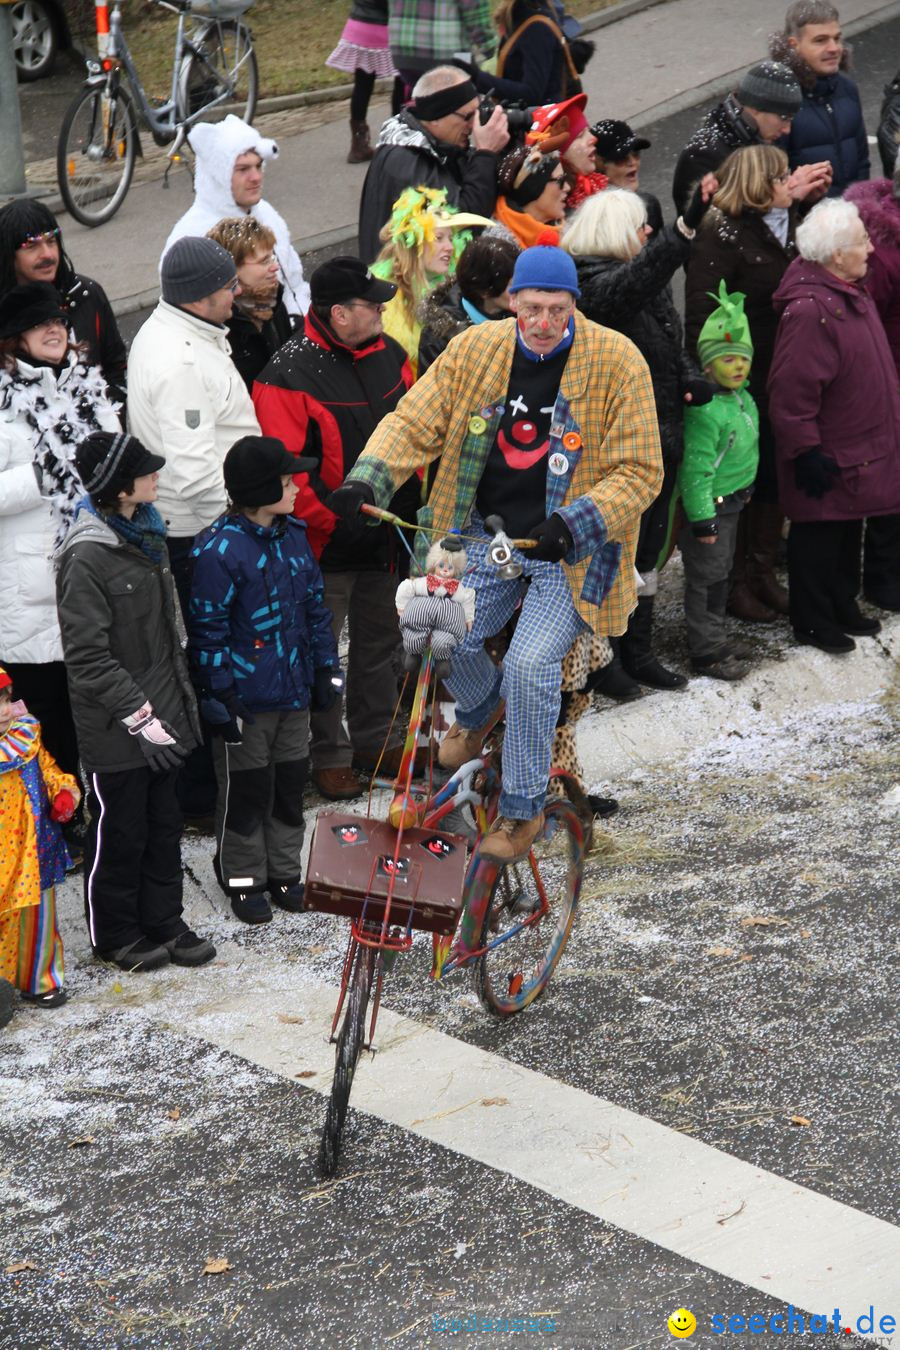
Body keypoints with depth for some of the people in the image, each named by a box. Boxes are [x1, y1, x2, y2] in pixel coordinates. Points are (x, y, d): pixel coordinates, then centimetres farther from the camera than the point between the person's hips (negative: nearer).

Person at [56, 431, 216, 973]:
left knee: (164, 826, 17)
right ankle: (116, 934, 23)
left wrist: (183, 696, 18)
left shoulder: (146, 534, 7)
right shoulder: (86, 556, -20)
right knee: (120, 834, 7)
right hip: (116, 729, -8)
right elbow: (89, 657, -21)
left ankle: (163, 924, 31)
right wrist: (138, 716, -21)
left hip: (160, 716, 8)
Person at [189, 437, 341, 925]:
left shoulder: (293, 536, 4)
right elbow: (208, 629, -16)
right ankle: (243, 879, 22)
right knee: (246, 788, 7)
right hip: (247, 699, -7)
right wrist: (221, 699, -16)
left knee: (291, 782, 16)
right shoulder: (218, 550, -19)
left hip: (294, 691, 7)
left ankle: (284, 872, 30)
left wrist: (326, 670, 12)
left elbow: (315, 607, 13)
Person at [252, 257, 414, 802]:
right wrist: (326, 521, -23)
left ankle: (375, 738, 35)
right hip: (329, 542, -7)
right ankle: (329, 754, 16)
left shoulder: (389, 355, 4)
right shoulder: (290, 375, -19)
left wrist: (414, 500, 10)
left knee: (380, 638, 19)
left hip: (385, 535, 7)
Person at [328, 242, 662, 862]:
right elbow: (415, 421, 1)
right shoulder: (475, 350, -2)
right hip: (487, 537, 4)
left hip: (570, 551, -4)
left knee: (531, 665, -20)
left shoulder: (618, 362, -12)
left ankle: (523, 809, 2)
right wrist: (368, 479, -18)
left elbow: (639, 472, -12)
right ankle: (480, 705, 28)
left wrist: (576, 525, -27)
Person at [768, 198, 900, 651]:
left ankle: (843, 608, 36)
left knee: (848, 532, 21)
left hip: (859, 450, 10)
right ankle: (811, 622, 19)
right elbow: (792, 390, -26)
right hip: (829, 460, -10)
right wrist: (806, 451, -22)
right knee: (819, 537, 5)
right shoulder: (810, 309, -27)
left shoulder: (850, 292, 6)